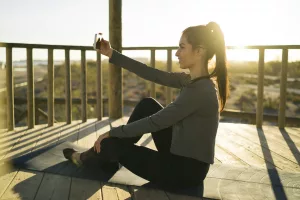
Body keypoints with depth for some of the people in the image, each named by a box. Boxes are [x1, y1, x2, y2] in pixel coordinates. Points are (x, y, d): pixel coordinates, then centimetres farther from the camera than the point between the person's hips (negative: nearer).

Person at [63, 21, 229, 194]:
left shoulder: (200, 90, -25)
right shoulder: (192, 81, 2)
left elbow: (154, 123, -22)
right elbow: (152, 74, 5)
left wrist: (113, 132, -11)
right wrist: (112, 54, 5)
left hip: (184, 171, -8)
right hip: (180, 155, 8)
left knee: (112, 143, 2)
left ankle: (83, 159, 36)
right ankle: (110, 156, 21)